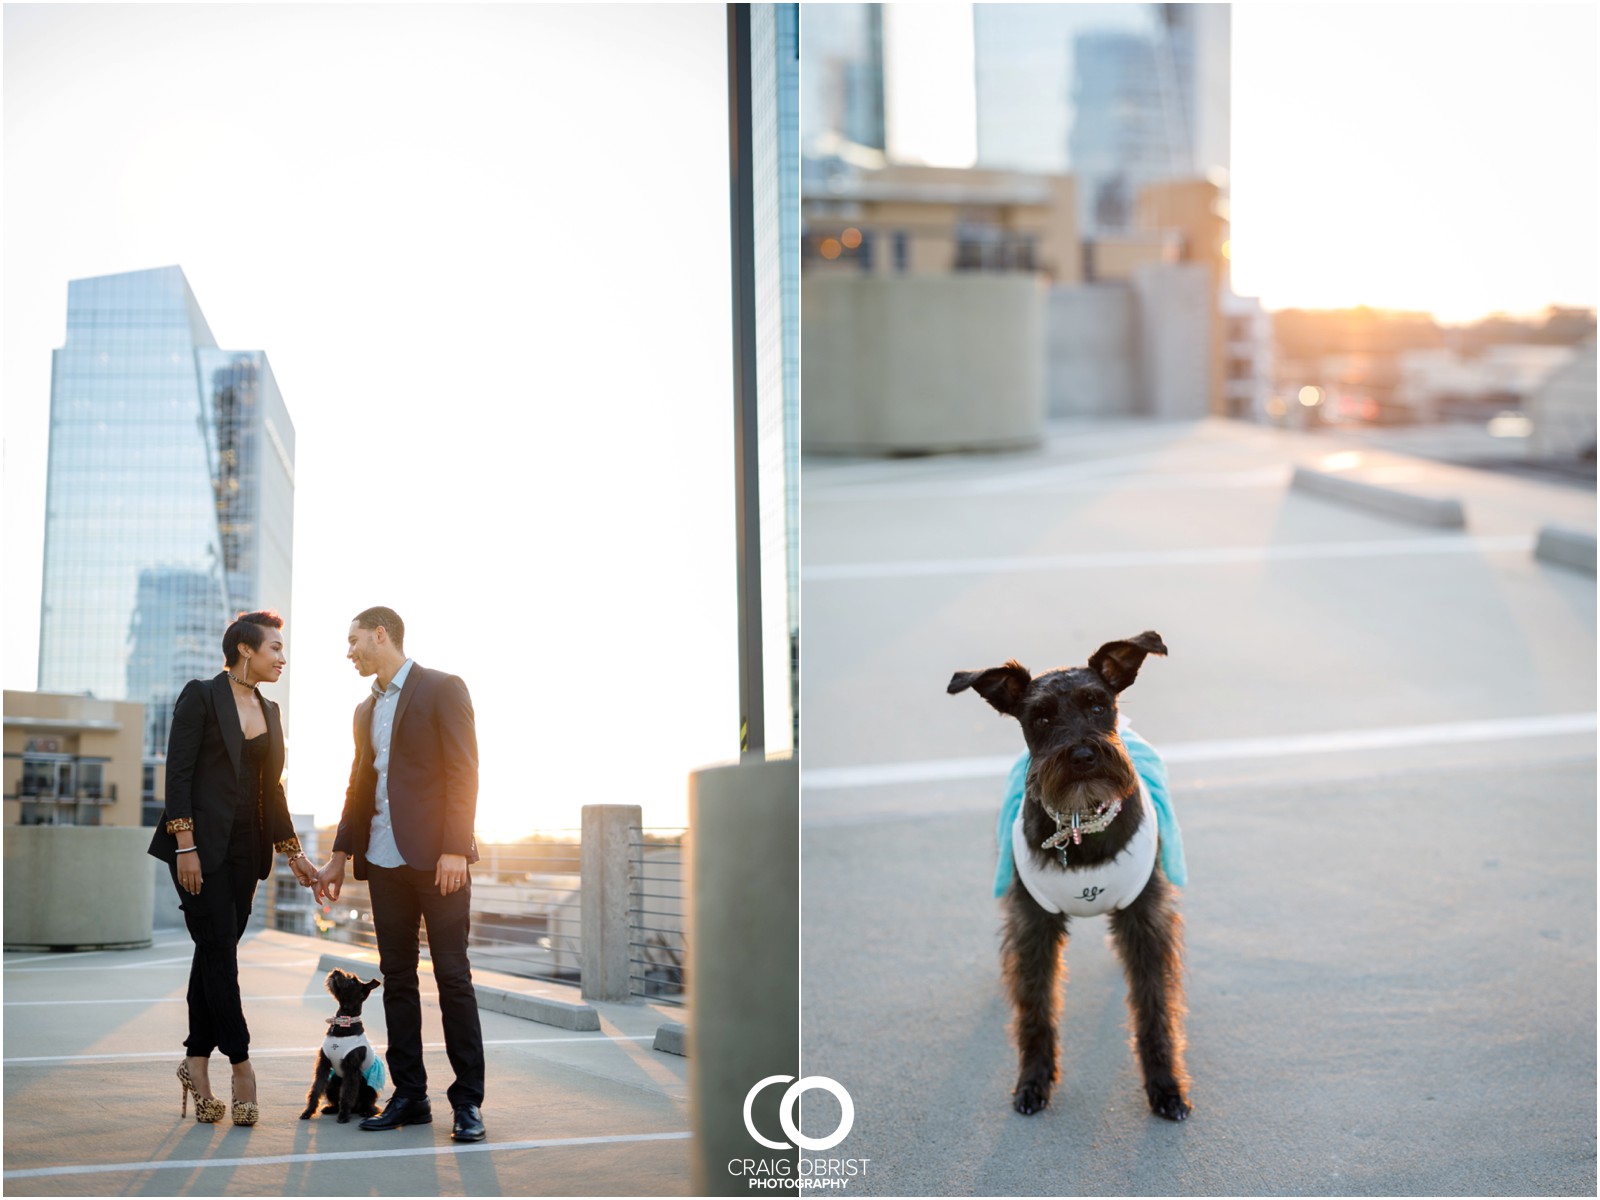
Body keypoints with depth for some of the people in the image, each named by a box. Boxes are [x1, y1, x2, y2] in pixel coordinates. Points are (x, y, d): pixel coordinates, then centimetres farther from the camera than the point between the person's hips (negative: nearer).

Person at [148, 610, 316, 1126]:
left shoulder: (269, 712, 15)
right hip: (202, 841, -6)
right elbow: (178, 772, -10)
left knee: (216, 952, 7)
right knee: (219, 949, -7)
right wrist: (185, 846, -17)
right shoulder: (201, 696, -5)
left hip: (245, 848, 6)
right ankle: (240, 1063, -6)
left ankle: (197, 1062, 11)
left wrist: (291, 851, 15)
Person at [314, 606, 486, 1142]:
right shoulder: (366, 710, 20)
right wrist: (340, 856, 18)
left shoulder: (443, 690, -3)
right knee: (397, 977, 6)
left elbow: (462, 771, -10)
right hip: (385, 860, 7)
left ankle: (468, 1101, -1)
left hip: (436, 857, -7)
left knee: (452, 975, -5)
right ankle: (409, 1095, 11)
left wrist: (455, 849, -17)